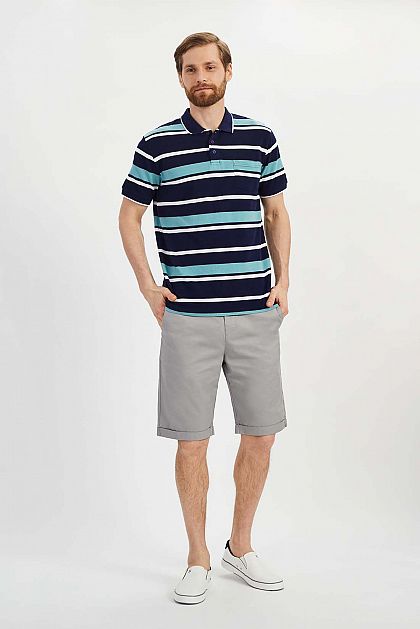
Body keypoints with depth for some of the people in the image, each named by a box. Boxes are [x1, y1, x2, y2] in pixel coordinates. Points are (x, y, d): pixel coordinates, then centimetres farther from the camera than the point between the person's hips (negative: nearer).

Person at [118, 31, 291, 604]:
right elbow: (129, 217, 10)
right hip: (187, 317, -2)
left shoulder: (260, 138, 8)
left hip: (255, 314, 3)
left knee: (261, 434, 8)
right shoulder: (157, 144, 2)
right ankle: (198, 559, 21)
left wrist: (283, 281, 5)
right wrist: (148, 287, 1)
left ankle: (241, 547, 29)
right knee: (192, 442, 3)